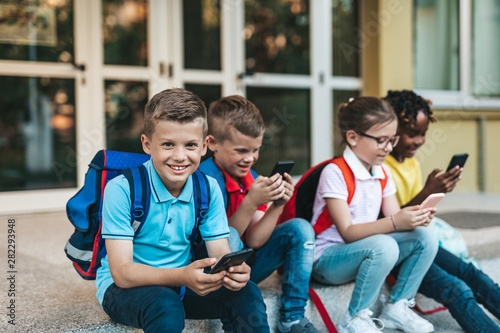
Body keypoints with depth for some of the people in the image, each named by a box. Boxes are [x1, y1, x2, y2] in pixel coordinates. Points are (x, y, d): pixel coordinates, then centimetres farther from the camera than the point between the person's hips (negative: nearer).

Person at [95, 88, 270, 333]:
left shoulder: (209, 189, -5)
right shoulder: (121, 190, -20)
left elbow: (220, 252, -6)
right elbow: (121, 272, -24)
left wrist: (234, 269, -32)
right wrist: (182, 276, -42)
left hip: (181, 283, 4)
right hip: (124, 287, -4)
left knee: (247, 292, -19)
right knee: (164, 304, -36)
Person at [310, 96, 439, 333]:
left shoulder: (383, 173, 8)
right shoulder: (335, 173, -17)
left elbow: (394, 218, 3)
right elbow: (348, 232, -23)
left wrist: (415, 218, -20)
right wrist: (395, 222, -34)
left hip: (367, 254, 8)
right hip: (326, 259, -7)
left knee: (425, 238, -8)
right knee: (384, 246, -35)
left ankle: (397, 308, 2)